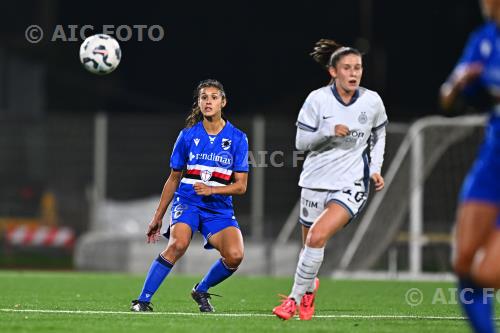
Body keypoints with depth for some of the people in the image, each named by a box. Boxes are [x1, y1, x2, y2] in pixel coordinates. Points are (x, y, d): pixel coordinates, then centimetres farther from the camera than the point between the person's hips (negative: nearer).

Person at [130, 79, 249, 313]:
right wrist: (158, 217, 15)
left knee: (234, 256, -23)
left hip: (219, 207, 1)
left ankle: (201, 291, 6)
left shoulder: (237, 138, 2)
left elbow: (241, 186, 1)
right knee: (178, 243, -32)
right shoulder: (188, 135, 4)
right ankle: (143, 300, -25)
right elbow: (174, 179, 14)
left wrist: (211, 189, -16)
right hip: (187, 203, -1)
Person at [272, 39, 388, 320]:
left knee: (318, 236, -22)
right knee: (311, 242, 9)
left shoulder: (372, 101, -3)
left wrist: (376, 169, 4)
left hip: (352, 184, -1)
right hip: (316, 181, 1)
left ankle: (296, 297, -9)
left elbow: (379, 135, 16)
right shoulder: (317, 99, -7)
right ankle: (309, 289, 41)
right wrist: (329, 132, -21)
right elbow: (301, 142, -5)